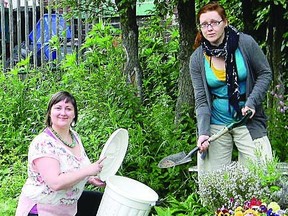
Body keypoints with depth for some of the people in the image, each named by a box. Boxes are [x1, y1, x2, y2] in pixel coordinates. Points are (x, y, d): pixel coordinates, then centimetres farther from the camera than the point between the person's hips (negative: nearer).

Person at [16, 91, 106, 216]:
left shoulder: (75, 136, 2)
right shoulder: (42, 143, -22)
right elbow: (55, 183, -31)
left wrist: (90, 179, 1)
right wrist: (88, 171, -26)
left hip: (70, 204, 8)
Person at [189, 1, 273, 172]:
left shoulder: (246, 43, -6)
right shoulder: (197, 59, -3)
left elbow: (265, 74, 3)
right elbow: (201, 100, -3)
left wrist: (252, 102, -11)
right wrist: (203, 132, -14)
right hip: (216, 124, 1)